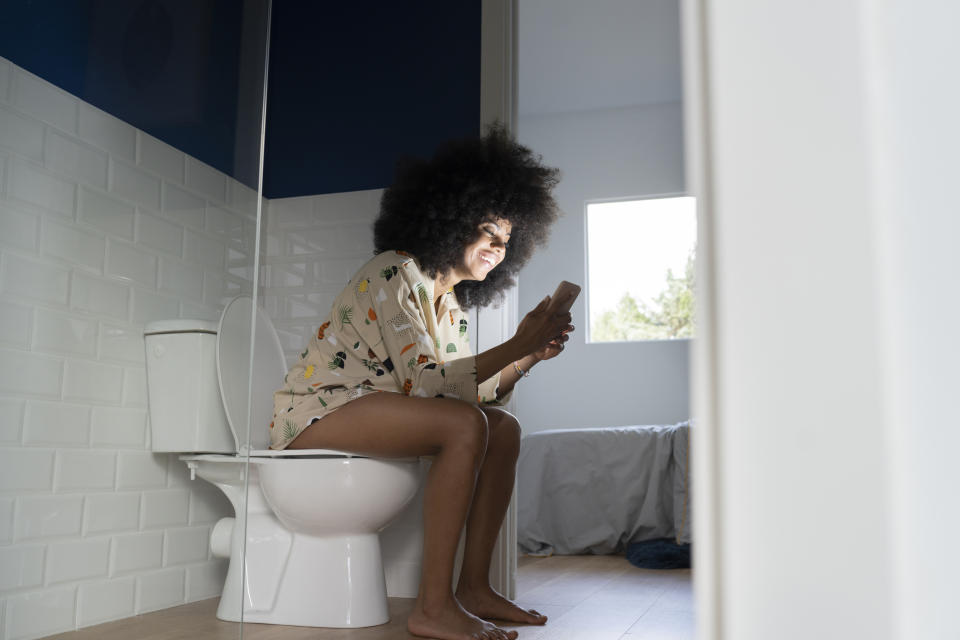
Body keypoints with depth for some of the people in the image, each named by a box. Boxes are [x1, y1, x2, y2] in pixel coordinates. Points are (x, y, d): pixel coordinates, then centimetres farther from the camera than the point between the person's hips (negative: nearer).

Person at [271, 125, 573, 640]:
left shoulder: (452, 302, 11)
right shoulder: (394, 274, -16)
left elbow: (467, 391, 6)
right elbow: (427, 384, -24)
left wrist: (530, 356, -5)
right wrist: (515, 346, -21)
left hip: (366, 408, 9)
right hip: (315, 410, -9)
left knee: (504, 428, -1)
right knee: (466, 426, -27)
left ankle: (474, 587, -2)